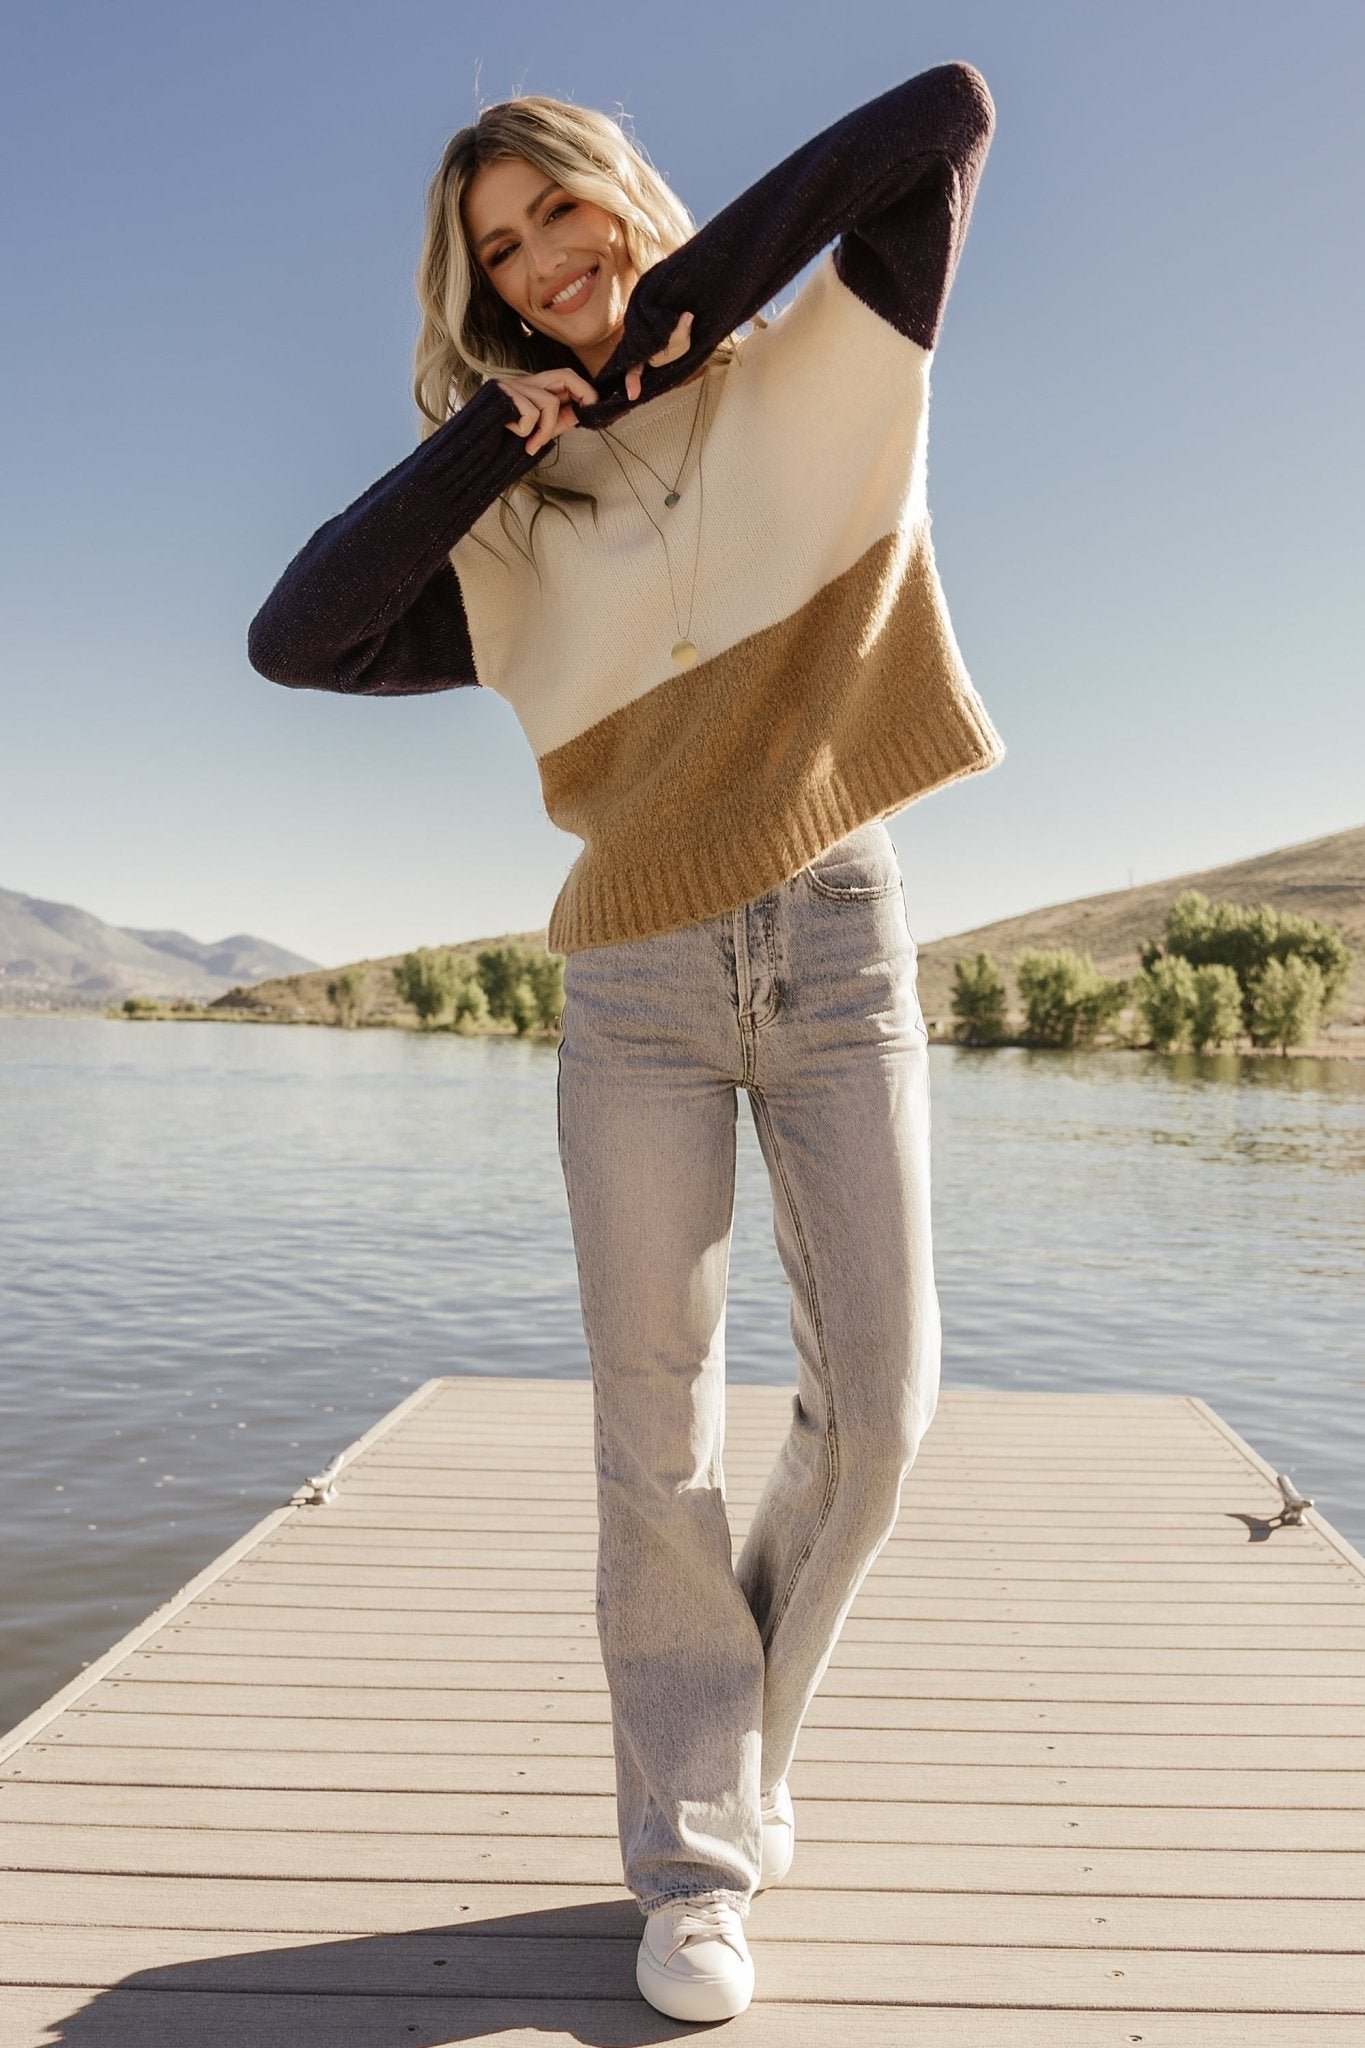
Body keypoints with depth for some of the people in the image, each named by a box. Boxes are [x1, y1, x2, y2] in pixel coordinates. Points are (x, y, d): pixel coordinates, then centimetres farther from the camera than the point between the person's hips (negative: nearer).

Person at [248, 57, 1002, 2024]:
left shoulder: (818, 379, 8)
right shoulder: (516, 541, 9)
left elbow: (952, 107, 1)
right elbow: (291, 638, -1)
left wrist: (696, 281, 0)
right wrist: (478, 443, -5)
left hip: (841, 943, 0)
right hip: (639, 985, 1)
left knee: (878, 1399, -1)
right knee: (659, 1436, 0)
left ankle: (743, 1737, 27)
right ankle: (695, 1855, 17)